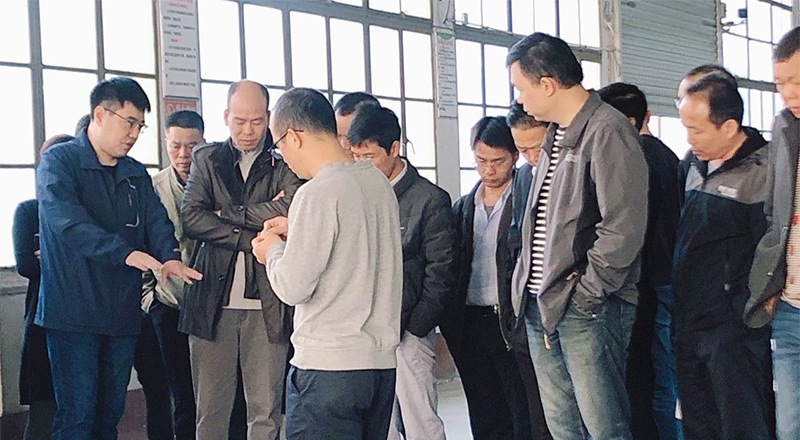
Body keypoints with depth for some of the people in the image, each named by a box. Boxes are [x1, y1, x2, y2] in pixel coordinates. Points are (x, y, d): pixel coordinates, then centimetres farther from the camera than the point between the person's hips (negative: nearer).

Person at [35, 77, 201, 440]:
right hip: (73, 311, -6)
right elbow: (67, 220, -22)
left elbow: (156, 219, 2)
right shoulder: (59, 161, -6)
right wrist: (126, 252, -35)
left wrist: (170, 257, -20)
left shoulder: (136, 174, 14)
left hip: (122, 311, 6)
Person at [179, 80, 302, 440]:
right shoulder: (206, 159, 11)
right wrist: (252, 238, -11)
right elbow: (191, 219, -3)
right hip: (213, 301, 2)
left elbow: (289, 211, -15)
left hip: (266, 305, -1)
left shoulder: (284, 162, 5)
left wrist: (227, 214, -7)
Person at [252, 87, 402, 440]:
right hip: (383, 360, 8)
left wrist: (274, 250, 3)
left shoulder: (317, 193, -16)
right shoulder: (378, 182, 8)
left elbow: (293, 288, -15)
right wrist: (296, 232, 18)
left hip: (328, 366, -8)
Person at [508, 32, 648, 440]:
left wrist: (587, 292, -16)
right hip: (541, 306, 9)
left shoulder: (607, 131, -13)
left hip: (587, 309, -9)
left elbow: (624, 228, -20)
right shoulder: (556, 135, 17)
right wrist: (528, 284, 13)